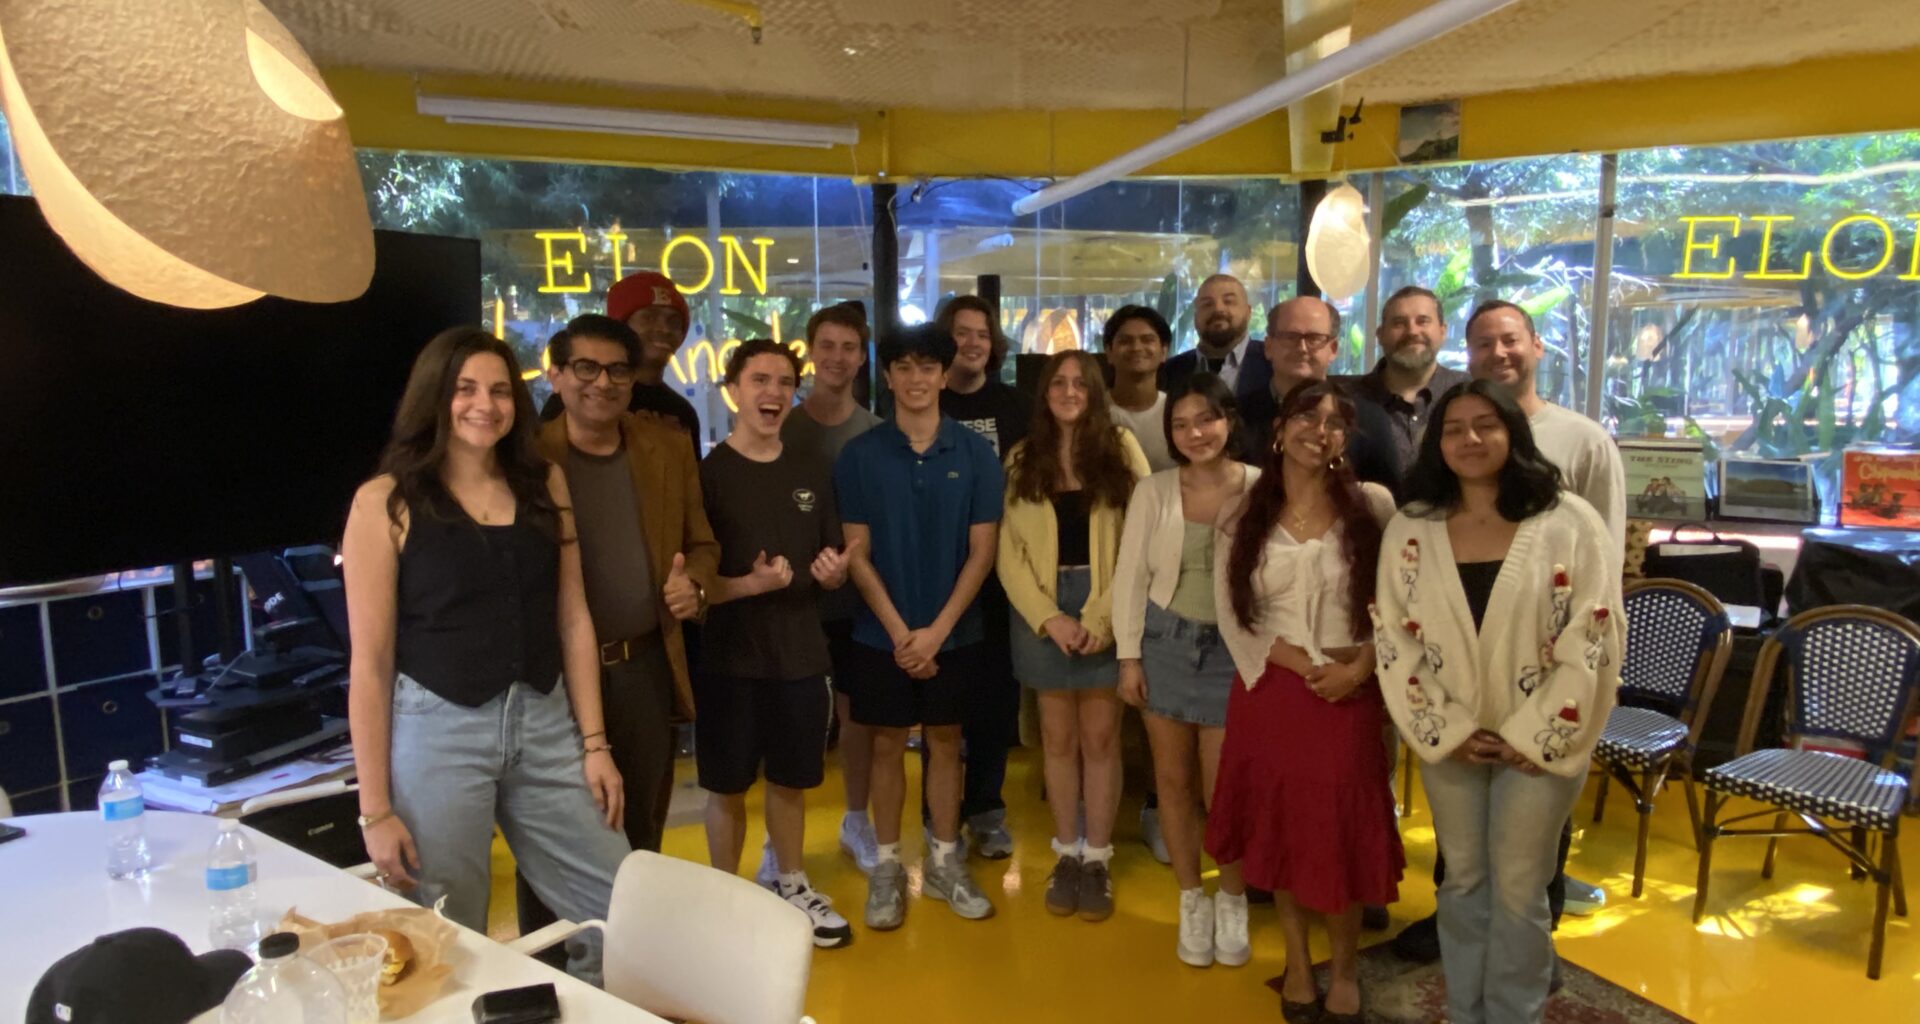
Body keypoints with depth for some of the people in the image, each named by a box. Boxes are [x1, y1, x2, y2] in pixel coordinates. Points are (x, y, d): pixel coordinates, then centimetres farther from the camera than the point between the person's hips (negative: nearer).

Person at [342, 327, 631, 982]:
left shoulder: (544, 484, 6)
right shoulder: (387, 501, -6)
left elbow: (573, 620, 9)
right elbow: (370, 663, -5)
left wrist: (594, 743, 5)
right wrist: (375, 808, -5)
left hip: (545, 726, 4)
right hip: (437, 733, -3)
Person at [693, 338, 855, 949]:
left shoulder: (813, 474, 7)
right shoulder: (706, 474, -8)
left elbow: (834, 573, 14)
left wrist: (833, 572, -9)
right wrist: (751, 583, -26)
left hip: (802, 656, 4)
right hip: (729, 659, -4)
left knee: (792, 780, 16)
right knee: (728, 786, 8)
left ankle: (790, 886, 36)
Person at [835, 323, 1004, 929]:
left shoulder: (975, 453, -3)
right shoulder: (860, 455, -5)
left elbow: (981, 550, -4)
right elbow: (857, 553, -5)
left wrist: (936, 630, -11)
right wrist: (900, 631, -12)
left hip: (954, 632, 1)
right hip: (881, 633, 0)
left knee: (945, 741, 12)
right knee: (887, 744, 9)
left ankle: (944, 862, 26)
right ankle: (887, 867, 22)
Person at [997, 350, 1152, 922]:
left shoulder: (1121, 449, 0)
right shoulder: (1022, 459, 7)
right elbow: (1010, 551, 2)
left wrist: (1103, 616, -13)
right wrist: (1049, 617, -10)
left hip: (1108, 608, -2)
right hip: (1040, 609, 2)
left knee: (1101, 737, 2)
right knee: (1058, 737, 9)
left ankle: (1098, 859, 15)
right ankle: (1066, 855, 20)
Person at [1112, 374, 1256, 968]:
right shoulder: (1153, 491, -2)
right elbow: (1130, 576, 1)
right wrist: (1128, 657, -1)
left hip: (1233, 649, -2)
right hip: (1165, 642, 2)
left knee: (1223, 786, 3)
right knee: (1173, 779, 11)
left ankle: (1232, 902, 28)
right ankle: (1191, 901, 29)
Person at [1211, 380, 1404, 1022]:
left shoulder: (1373, 507, -1)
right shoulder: (1246, 516, 2)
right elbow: (1233, 613, -3)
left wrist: (1360, 668, -14)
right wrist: (1306, 666, -12)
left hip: (1351, 694, -1)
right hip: (1271, 690, 2)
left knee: (1342, 830, 4)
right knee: (1279, 826, 10)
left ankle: (1344, 967, 26)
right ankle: (1297, 960, 29)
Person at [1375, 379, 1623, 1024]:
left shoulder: (1569, 523, -9)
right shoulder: (1410, 528, -2)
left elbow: (1594, 640, -10)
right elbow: (1393, 637, -2)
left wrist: (1534, 736, -12)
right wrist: (1445, 730, -9)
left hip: (1539, 741, -2)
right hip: (1448, 742, 2)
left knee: (1518, 891, 7)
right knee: (1463, 881, 15)